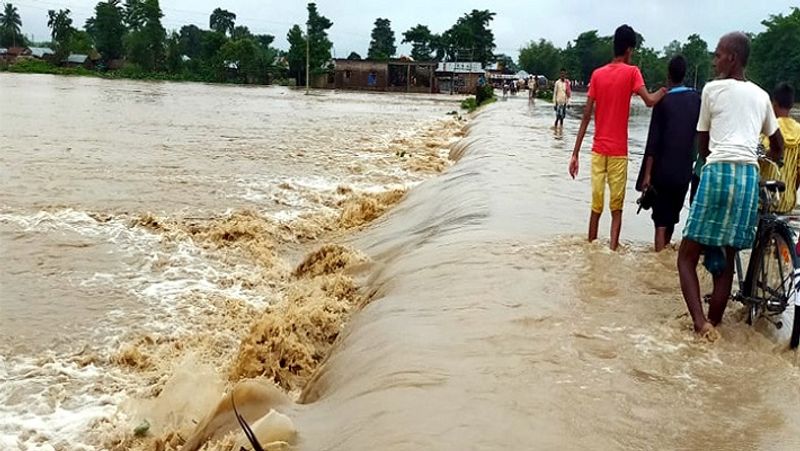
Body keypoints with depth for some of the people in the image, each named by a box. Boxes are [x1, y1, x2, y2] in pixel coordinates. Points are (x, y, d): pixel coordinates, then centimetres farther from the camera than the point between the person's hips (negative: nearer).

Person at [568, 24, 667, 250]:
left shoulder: (597, 74, 6)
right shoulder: (632, 72, -3)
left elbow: (586, 117, 2)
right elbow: (649, 101, -18)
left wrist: (575, 154, 3)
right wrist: (663, 91, 5)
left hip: (598, 149, 3)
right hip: (618, 150, -3)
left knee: (596, 206, 10)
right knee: (617, 208, 4)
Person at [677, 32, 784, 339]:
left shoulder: (712, 89, 6)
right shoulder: (761, 96, 19)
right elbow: (778, 145, 29)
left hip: (718, 171, -5)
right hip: (750, 177, 5)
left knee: (687, 255, 2)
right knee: (725, 260, 13)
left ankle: (700, 323, -13)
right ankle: (713, 323, 16)